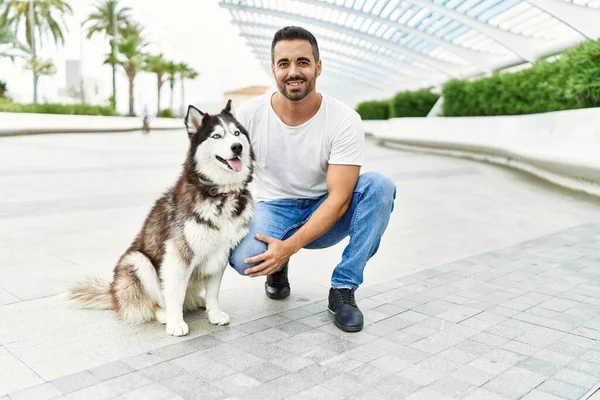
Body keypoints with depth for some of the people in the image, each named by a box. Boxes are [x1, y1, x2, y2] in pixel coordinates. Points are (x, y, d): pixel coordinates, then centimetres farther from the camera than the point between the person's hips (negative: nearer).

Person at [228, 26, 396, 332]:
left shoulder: (345, 121, -19)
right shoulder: (248, 115, -14)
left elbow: (339, 198, -23)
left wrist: (290, 246, -33)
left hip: (324, 216, 1)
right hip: (272, 208, 0)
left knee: (380, 186, -28)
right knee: (244, 259, -34)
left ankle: (343, 289, -16)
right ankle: (278, 269, 6)